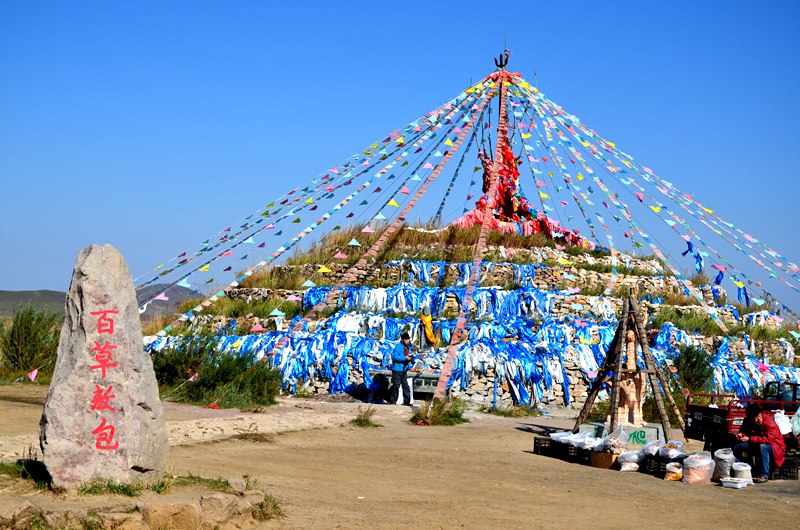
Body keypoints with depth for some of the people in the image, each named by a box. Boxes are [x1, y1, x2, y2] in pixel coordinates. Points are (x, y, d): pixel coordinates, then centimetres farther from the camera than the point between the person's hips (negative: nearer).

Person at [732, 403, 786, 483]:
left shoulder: (769, 421, -24)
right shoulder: (747, 421, -5)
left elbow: (768, 438, -33)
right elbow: (743, 431, 9)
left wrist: (749, 439, -37)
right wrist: (740, 435, -17)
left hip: (774, 447, -6)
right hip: (756, 446, 6)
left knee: (762, 446, -38)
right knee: (737, 446, -9)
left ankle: (764, 475, -30)